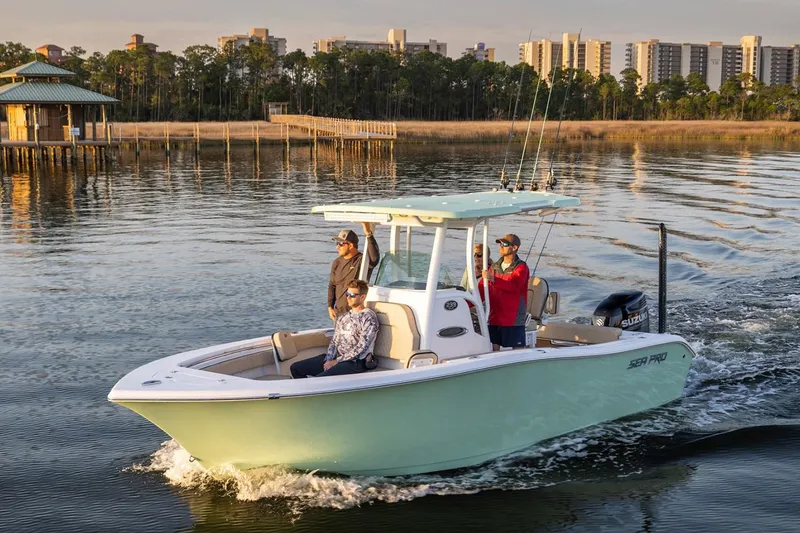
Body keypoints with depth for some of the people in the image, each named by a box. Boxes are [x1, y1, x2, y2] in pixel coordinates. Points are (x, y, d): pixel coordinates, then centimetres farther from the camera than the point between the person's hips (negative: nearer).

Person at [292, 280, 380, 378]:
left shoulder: (369, 317, -8)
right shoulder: (343, 317, 17)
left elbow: (362, 347, -15)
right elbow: (334, 341, 15)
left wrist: (337, 361, -14)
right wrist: (329, 359, -6)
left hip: (355, 362, -8)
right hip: (336, 358, 9)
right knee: (295, 368, -1)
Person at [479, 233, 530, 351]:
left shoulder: (521, 267, -6)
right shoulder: (494, 267, 13)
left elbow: (514, 285, -25)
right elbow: (481, 289, 14)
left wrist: (493, 279, -39)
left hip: (514, 320, -6)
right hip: (494, 318, 6)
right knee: (493, 349, 7)